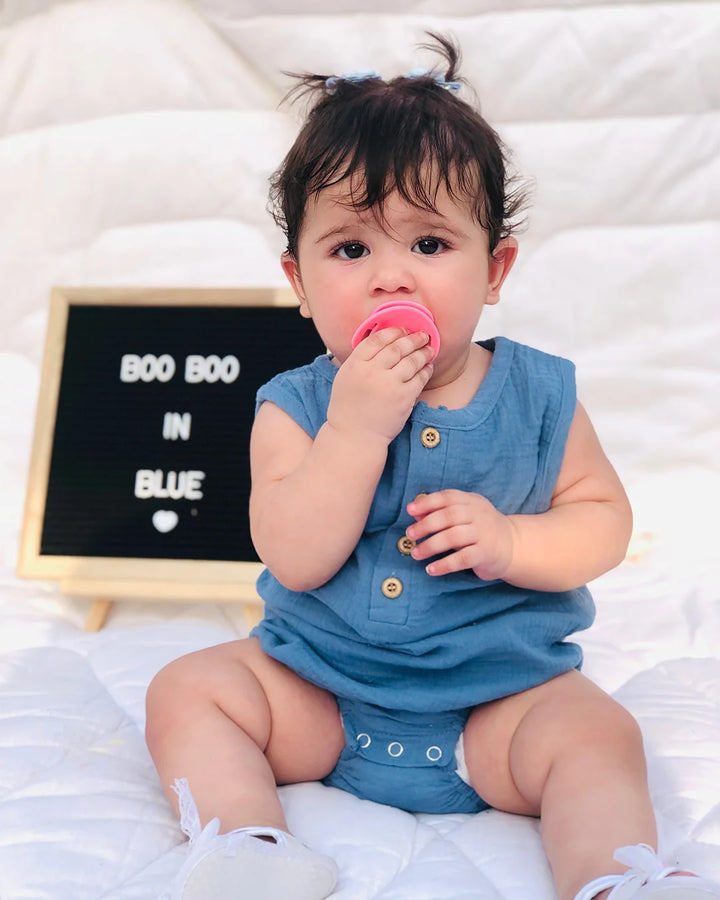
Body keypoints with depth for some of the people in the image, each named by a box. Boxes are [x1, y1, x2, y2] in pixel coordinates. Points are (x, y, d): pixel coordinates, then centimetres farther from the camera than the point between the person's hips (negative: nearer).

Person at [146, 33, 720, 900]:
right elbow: (295, 561, -19)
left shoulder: (537, 395, -5)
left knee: (596, 731, -24)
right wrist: (356, 429, -31)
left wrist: (510, 542, -22)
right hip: (318, 693, 1)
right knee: (186, 690, -11)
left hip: (498, 692, 0)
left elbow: (606, 518, -1)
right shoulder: (295, 408, -9)